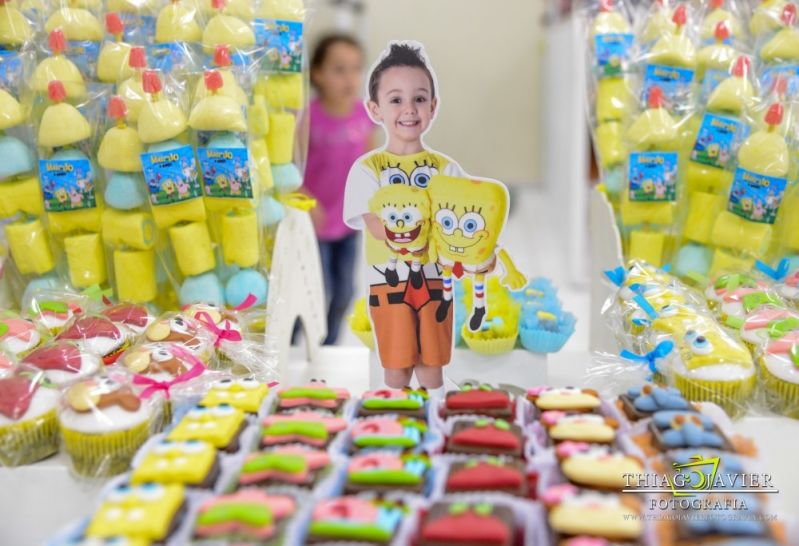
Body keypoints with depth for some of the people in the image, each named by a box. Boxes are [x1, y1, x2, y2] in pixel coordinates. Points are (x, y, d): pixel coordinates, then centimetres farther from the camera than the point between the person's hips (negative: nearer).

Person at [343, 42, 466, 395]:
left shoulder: (445, 167, 3)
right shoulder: (367, 168, -5)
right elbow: (378, 228, -16)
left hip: (435, 278, 2)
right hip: (389, 281, -2)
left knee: (432, 365, 12)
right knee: (397, 368, 10)